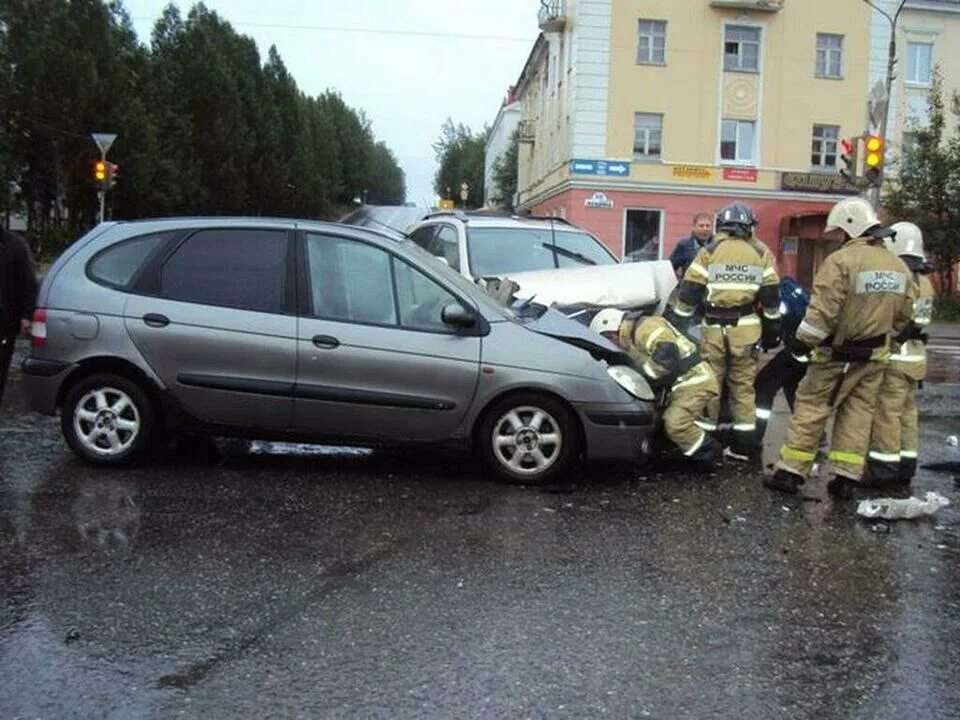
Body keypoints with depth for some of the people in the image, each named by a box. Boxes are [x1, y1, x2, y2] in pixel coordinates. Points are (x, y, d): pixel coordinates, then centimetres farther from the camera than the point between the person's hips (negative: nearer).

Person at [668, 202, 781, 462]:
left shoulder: (709, 252, 0)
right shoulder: (761, 254, 6)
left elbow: (689, 292, -2)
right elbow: (771, 296, 8)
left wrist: (675, 321, 6)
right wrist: (772, 330, 16)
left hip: (714, 329, -2)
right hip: (746, 329, 2)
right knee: (743, 386, 10)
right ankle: (745, 443, 13)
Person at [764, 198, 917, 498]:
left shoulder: (841, 260, -17)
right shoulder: (899, 266, 6)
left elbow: (823, 310, -21)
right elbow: (903, 313, 12)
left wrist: (802, 341, -11)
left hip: (837, 353, -6)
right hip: (874, 356, 6)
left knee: (811, 409, 2)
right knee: (858, 413, 12)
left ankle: (790, 472, 4)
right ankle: (847, 478, 13)